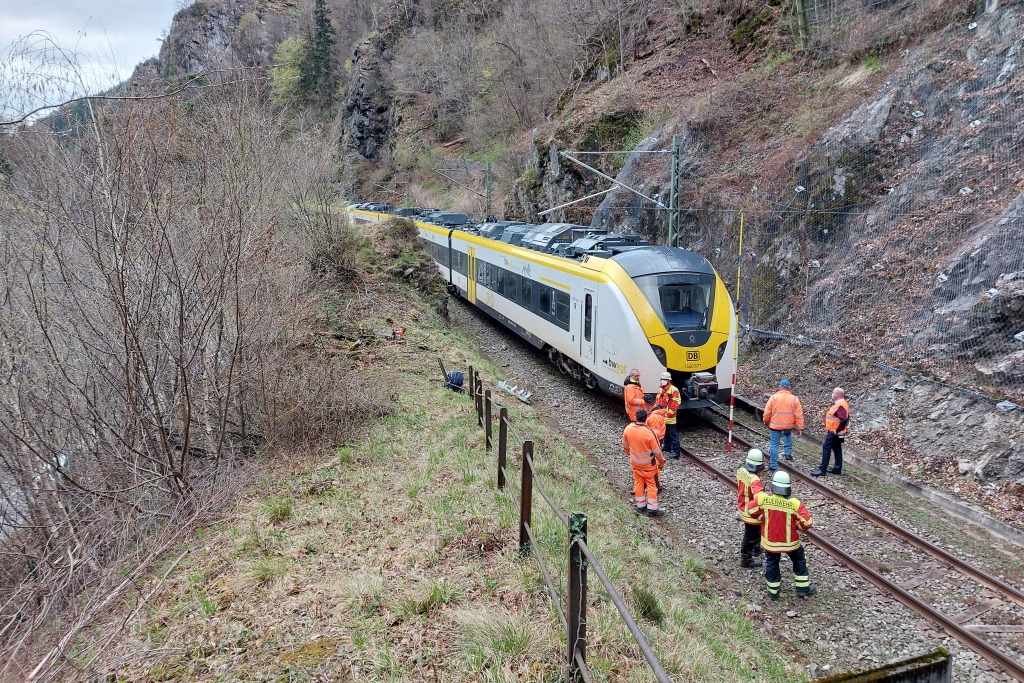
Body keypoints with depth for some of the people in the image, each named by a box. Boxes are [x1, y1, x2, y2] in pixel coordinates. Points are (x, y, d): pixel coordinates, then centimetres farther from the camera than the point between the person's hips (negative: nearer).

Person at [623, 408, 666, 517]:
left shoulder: (628, 429, -14)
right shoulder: (649, 432, -28)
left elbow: (625, 445, 3)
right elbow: (656, 450, -18)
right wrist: (661, 461, -1)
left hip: (634, 463, 4)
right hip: (648, 464, -4)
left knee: (638, 483, 18)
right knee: (651, 485, 10)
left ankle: (640, 506, 28)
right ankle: (652, 509, 14)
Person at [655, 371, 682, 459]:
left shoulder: (674, 390, -13)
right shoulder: (660, 390, 14)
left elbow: (675, 404, -17)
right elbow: (657, 402, 22)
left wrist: (668, 414, -19)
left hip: (670, 418, -9)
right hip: (661, 417, 9)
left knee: (673, 435, -5)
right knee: (665, 434, 20)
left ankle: (675, 452, -3)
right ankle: (667, 449, 34)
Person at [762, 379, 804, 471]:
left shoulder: (774, 397, -8)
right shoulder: (794, 398, -5)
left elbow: (767, 412, -3)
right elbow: (799, 415, -6)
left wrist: (766, 422, 14)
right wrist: (800, 428, 0)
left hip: (775, 425, -2)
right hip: (789, 425, 2)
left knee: (774, 445, 6)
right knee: (788, 435, 35)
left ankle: (773, 465, 8)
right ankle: (788, 453, 24)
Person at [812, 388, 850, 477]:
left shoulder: (840, 405, -22)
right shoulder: (840, 403, 10)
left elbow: (844, 420, -30)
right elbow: (845, 418, 18)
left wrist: (837, 430, -22)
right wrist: (838, 430, 17)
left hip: (834, 432, -11)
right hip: (834, 432, 11)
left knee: (826, 448, -9)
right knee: (837, 449, 16)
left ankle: (822, 470, -9)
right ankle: (838, 468, 24)